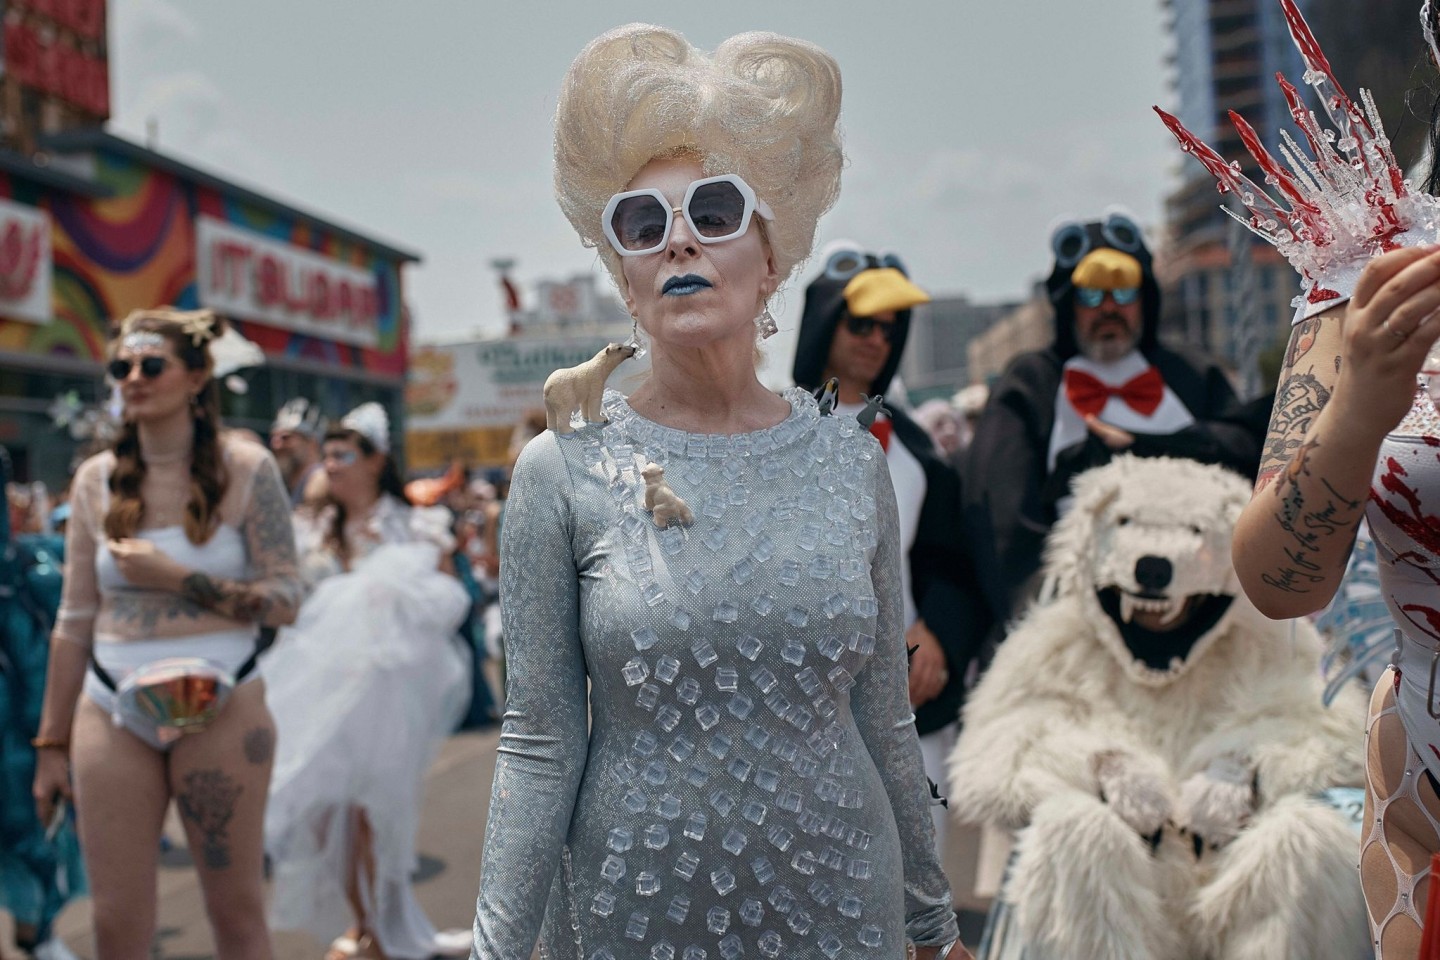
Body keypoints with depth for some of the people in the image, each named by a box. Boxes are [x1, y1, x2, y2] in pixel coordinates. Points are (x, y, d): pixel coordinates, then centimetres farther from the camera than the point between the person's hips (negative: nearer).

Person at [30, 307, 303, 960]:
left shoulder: (245, 469, -3)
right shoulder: (96, 479, 5)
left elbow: (286, 600, -5)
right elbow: (74, 620, 9)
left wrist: (176, 577, -15)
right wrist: (51, 743, 9)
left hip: (220, 706, -2)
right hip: (112, 710, 3)